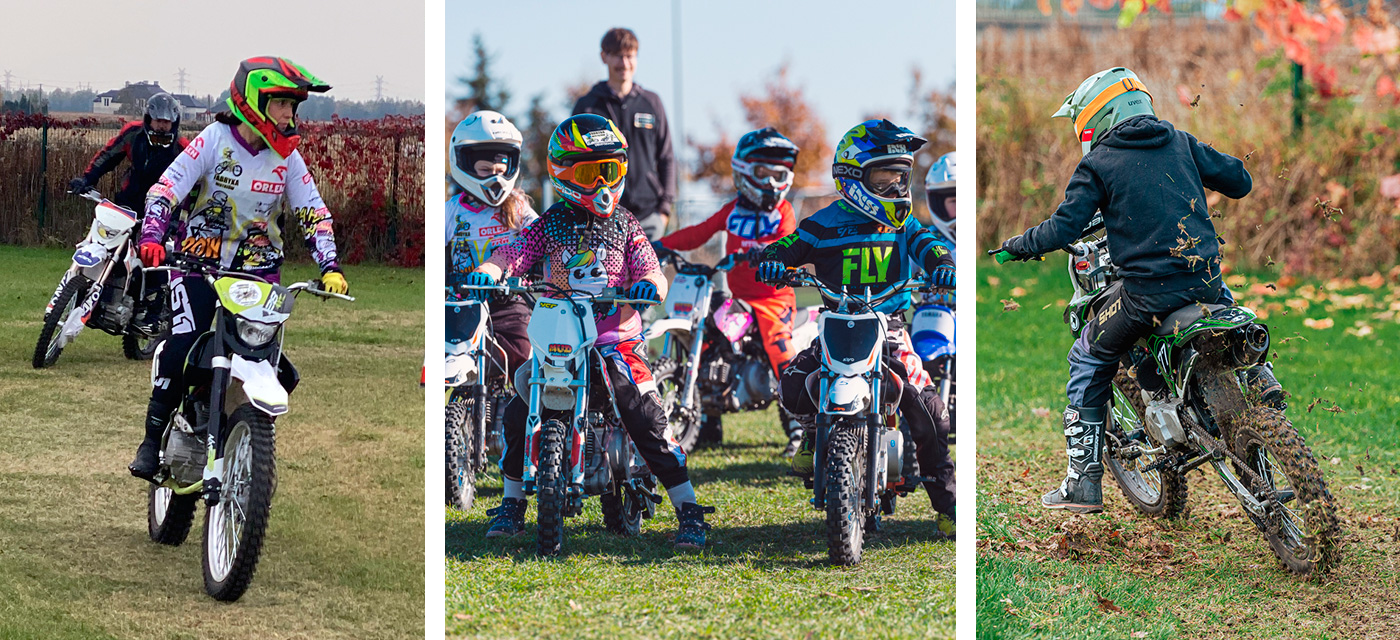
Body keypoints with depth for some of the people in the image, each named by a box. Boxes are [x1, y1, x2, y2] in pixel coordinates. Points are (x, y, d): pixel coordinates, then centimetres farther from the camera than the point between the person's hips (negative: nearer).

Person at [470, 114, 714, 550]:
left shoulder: (624, 225, 9)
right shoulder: (549, 225, 9)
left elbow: (650, 270, 0)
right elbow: (513, 255, -4)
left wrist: (649, 284, -25)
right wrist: (488, 270, -26)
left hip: (617, 339, -1)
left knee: (645, 417, -15)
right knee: (519, 415, -10)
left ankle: (689, 510, -8)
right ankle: (512, 504, 12)